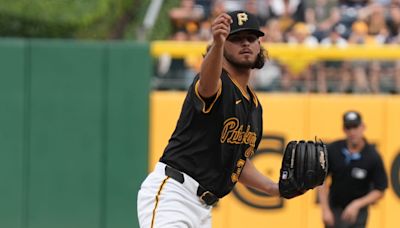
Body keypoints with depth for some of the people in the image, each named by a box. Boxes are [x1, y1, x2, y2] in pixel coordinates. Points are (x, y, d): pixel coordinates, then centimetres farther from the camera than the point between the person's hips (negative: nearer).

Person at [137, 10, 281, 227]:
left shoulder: (254, 106, 18)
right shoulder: (217, 83, -9)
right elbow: (208, 81, -36)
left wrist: (275, 188, 15)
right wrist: (217, 44, -57)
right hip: (172, 193, -9)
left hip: (203, 208, 9)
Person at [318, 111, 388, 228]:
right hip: (334, 209, 2)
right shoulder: (332, 150, -10)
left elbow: (379, 191, -9)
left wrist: (357, 205, -21)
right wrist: (325, 210, -7)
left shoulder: (373, 157, -15)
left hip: (358, 212, -2)